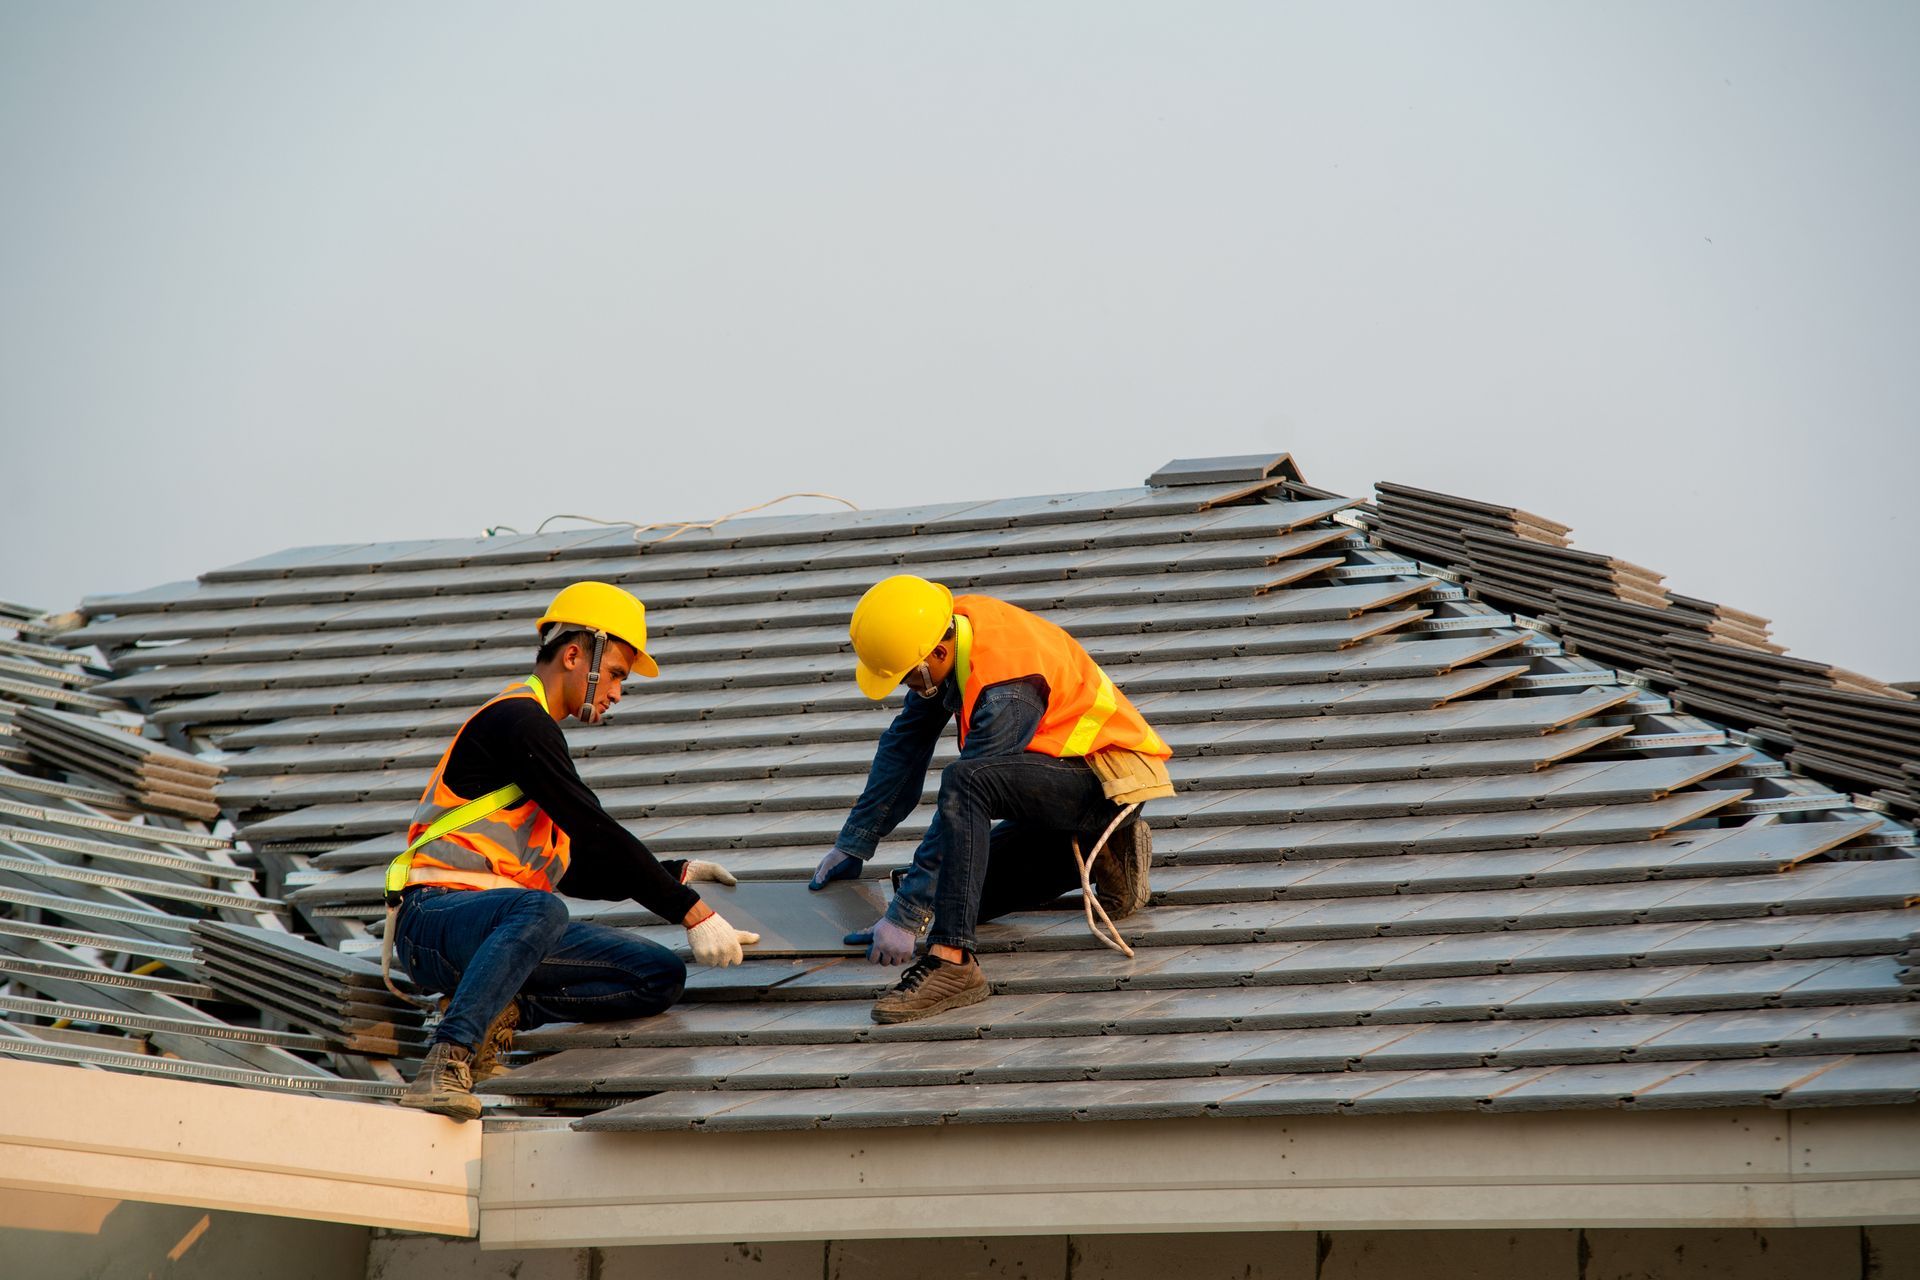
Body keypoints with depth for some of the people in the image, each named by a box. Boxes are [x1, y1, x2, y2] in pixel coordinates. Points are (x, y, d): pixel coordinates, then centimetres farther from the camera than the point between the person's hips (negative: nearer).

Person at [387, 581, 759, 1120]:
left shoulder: (535, 730, 25)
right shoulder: (517, 718, -7)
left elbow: (576, 869, 29)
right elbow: (597, 833, -14)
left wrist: (672, 876, 19)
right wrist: (691, 912, -15)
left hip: (495, 923, 9)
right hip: (435, 918, -9)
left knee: (663, 975, -3)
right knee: (539, 910, -42)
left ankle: (495, 1012, -8)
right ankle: (446, 1062, -44)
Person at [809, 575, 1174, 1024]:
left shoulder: (1006, 692, -30)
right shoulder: (952, 627, -4)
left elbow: (964, 796, -30)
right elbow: (905, 743, 8)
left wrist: (906, 915, -27)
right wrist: (854, 844, 12)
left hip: (1110, 780, -10)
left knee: (964, 782, -34)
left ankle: (951, 961, -39)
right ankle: (1103, 853, 14)